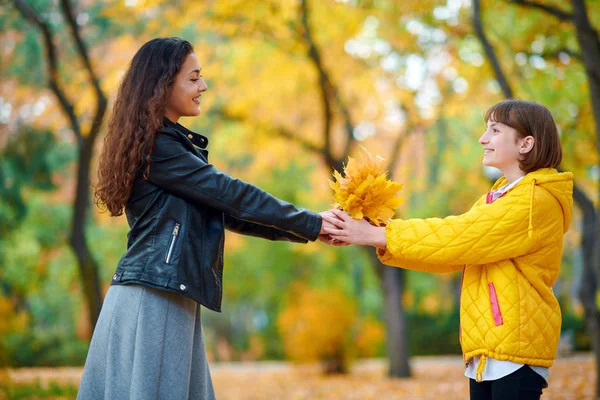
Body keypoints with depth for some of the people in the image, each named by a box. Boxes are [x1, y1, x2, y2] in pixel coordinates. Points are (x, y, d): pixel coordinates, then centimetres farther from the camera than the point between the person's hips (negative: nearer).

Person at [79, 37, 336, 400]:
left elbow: (227, 213, 16)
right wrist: (311, 224, -7)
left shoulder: (178, 145, 18)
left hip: (172, 303, 9)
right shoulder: (156, 147, -12)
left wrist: (306, 230, 8)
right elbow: (229, 193, -13)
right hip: (151, 300, -9)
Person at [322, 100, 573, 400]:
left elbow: (457, 236, -18)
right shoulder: (499, 198, 20)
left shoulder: (536, 201, -12)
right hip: (486, 346, 9)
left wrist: (375, 235, -15)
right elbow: (449, 256, 10)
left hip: (516, 344, -9)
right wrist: (378, 238, -3)